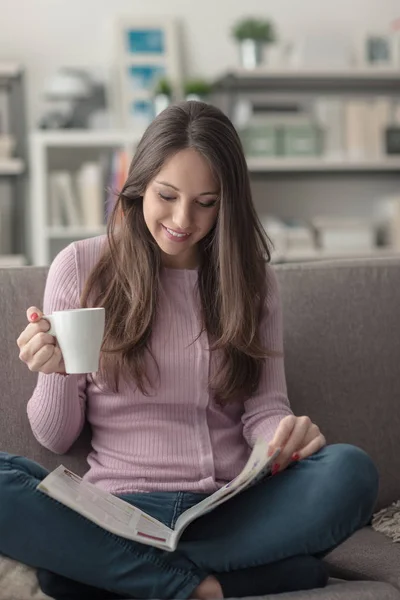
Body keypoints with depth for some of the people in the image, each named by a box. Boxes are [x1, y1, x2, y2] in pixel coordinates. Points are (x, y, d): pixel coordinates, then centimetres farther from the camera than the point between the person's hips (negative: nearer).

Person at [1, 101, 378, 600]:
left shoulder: (251, 278, 11)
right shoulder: (80, 268, 4)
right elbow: (56, 439, 6)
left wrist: (286, 432, -17)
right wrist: (57, 375, -16)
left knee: (351, 471, -28)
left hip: (229, 513, 2)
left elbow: (264, 407, 7)